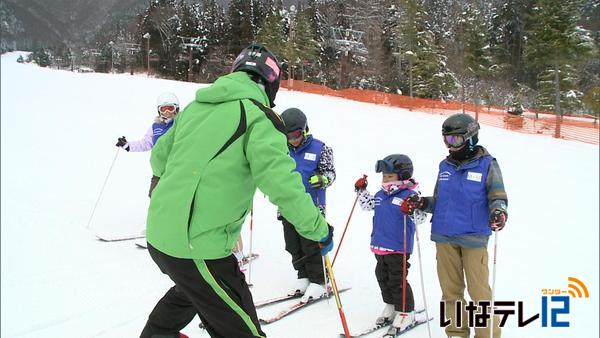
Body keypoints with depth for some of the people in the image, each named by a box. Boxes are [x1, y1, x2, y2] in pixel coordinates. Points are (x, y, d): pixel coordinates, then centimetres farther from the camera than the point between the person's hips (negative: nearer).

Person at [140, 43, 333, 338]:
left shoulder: (196, 105, 10)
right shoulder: (258, 116, -11)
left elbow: (159, 156, 21)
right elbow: (282, 184, -22)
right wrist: (318, 229, -9)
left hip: (158, 234, 8)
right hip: (196, 248, -8)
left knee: (192, 288, 36)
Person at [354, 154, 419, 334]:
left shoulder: (409, 196, -15)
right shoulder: (381, 195, 7)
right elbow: (367, 205, 22)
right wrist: (361, 191, 9)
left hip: (399, 248, -8)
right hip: (380, 246, 8)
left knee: (397, 281, 1)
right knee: (383, 278, 19)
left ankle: (406, 312, 17)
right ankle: (390, 306, 36)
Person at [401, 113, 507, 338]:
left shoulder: (487, 164, -2)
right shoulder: (445, 166, 12)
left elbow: (498, 196, -3)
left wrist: (498, 212, -24)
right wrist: (421, 203, 1)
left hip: (473, 239, -5)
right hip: (444, 237, 5)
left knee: (479, 291, -1)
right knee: (450, 290, 13)